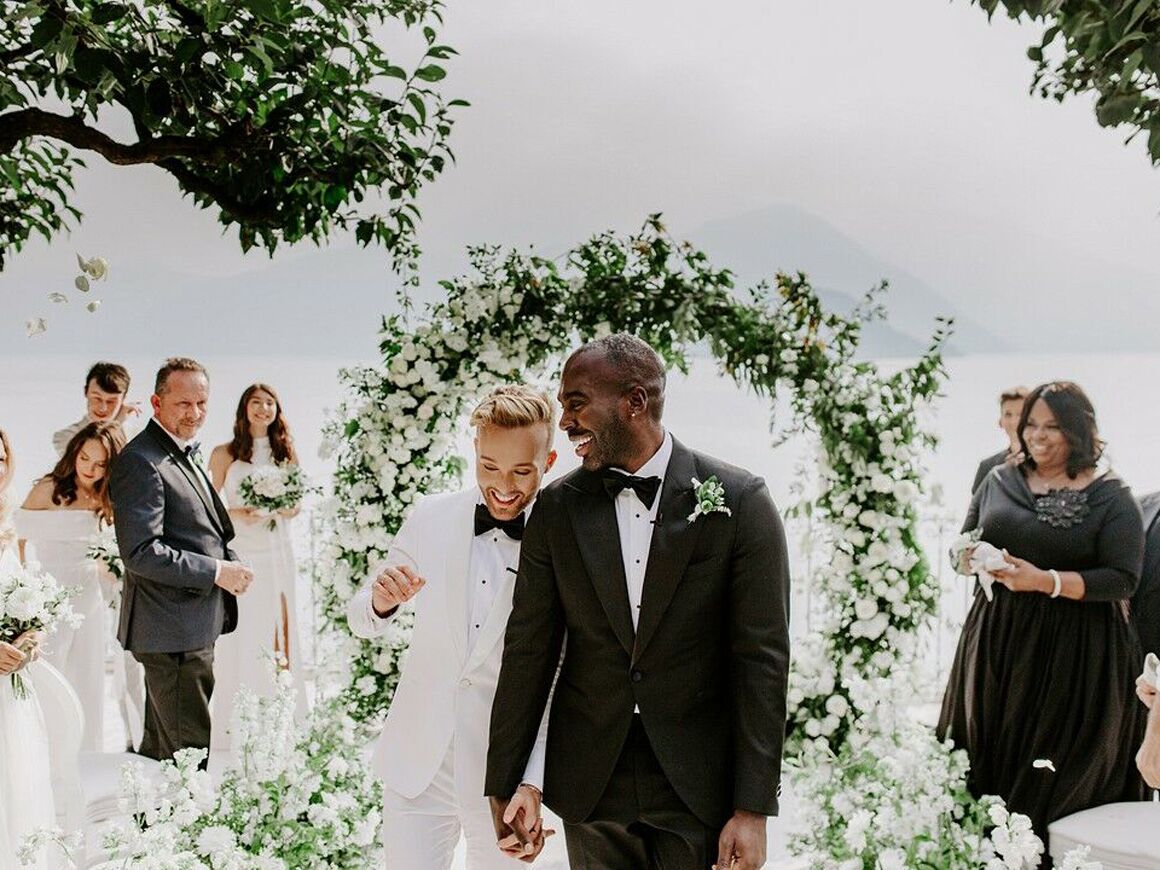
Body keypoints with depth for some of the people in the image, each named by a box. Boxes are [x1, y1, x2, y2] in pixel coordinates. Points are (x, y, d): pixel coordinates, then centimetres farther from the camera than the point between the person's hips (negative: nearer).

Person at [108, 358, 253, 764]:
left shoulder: (187, 453, 16)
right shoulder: (140, 461, -16)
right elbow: (140, 552, -23)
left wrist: (231, 566, 5)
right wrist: (216, 572, -19)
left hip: (194, 626, 10)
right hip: (172, 628, -10)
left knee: (163, 749, 20)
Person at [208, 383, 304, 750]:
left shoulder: (285, 453, 11)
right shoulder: (224, 454, 2)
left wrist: (285, 510, -7)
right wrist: (235, 515, -15)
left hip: (276, 554, 3)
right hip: (237, 553, -3)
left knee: (276, 635, 3)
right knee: (235, 635, -4)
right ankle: (227, 723, 2)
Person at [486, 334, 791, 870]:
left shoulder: (740, 502, -8)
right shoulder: (557, 509, 1)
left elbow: (762, 659, -8)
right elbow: (529, 650, 3)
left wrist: (753, 810, -11)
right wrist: (505, 783, 3)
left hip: (700, 784, -2)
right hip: (591, 785, 3)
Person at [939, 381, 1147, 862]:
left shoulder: (1112, 497, -1)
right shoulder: (1000, 482, 11)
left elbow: (1123, 579, -9)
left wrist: (1046, 581, -20)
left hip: (1076, 655, -3)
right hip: (997, 643, 4)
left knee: (1060, 784, -2)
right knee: (990, 763, 2)